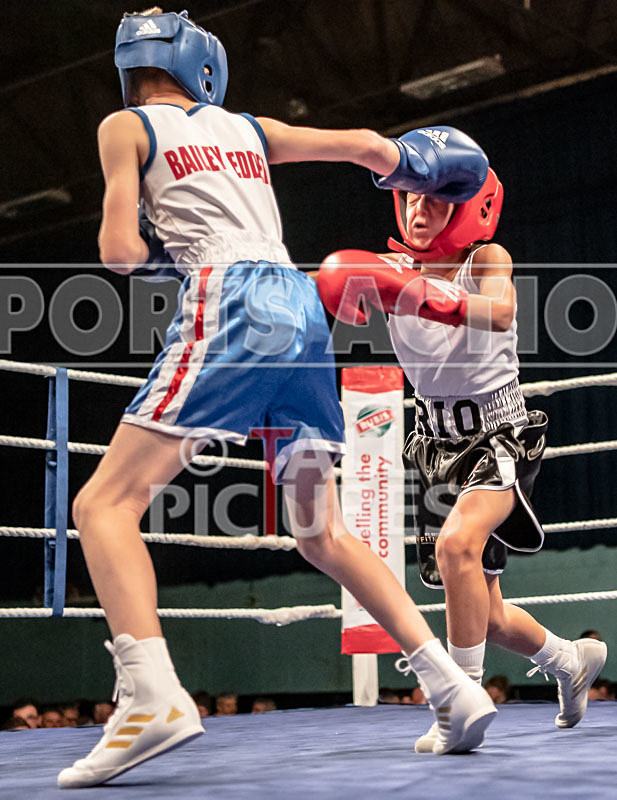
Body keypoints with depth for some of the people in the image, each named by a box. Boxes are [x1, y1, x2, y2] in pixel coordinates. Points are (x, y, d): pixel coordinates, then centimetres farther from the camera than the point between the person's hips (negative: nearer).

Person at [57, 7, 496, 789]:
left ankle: (150, 696, -26)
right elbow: (369, 146, 26)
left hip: (226, 301, -6)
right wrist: (414, 167, 47)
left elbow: (120, 250, 0)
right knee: (323, 535, 16)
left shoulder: (127, 127, 11)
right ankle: (452, 686, 8)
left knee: (105, 503, -6)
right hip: (302, 306, 6)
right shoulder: (248, 129, 24)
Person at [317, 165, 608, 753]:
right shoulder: (396, 268, -3)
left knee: (456, 544, -33)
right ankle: (571, 660, 40)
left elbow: (499, 313, -36)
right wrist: (349, 291, -44)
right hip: (439, 444, 5)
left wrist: (428, 296, -52)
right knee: (482, 614, 11)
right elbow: (343, 297, -21)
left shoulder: (487, 258, -14)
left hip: (499, 436, -5)